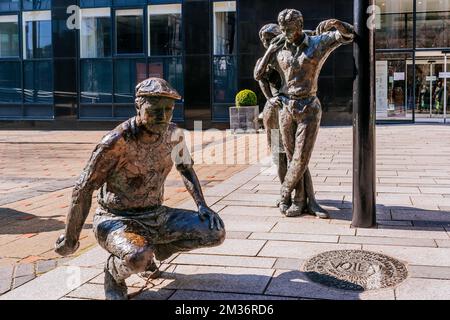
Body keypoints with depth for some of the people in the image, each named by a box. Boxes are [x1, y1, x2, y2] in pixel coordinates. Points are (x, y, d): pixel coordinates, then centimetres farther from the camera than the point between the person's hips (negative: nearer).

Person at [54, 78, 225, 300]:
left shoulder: (173, 134, -5)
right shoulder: (117, 142, -23)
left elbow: (185, 167, 15)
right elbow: (83, 189, -16)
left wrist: (202, 205, 1)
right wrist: (70, 239, -9)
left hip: (156, 216, 6)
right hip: (117, 220, -6)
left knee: (216, 232, -7)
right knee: (137, 258, -39)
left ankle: (152, 250, 14)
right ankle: (114, 270, 0)